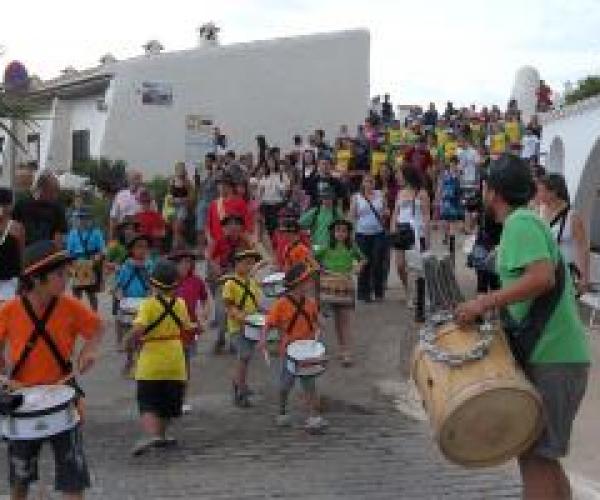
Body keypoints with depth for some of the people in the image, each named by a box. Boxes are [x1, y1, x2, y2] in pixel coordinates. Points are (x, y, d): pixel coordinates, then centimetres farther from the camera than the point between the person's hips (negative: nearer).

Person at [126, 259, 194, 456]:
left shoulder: (148, 304, -12)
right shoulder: (180, 304, -1)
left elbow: (138, 329, -23)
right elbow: (186, 328, 10)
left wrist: (133, 342, -5)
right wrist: (195, 327, 31)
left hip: (150, 361, -4)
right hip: (175, 362, 4)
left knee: (148, 404, -3)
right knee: (168, 403, 19)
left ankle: (150, 434, -24)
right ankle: (160, 434, 30)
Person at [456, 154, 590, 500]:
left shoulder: (521, 223, -12)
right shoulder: (528, 223, 18)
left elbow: (542, 278, -26)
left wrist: (484, 302, -23)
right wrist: (493, 308, 17)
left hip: (551, 358, -10)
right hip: (553, 353, 10)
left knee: (534, 455, -4)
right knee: (543, 453, 18)